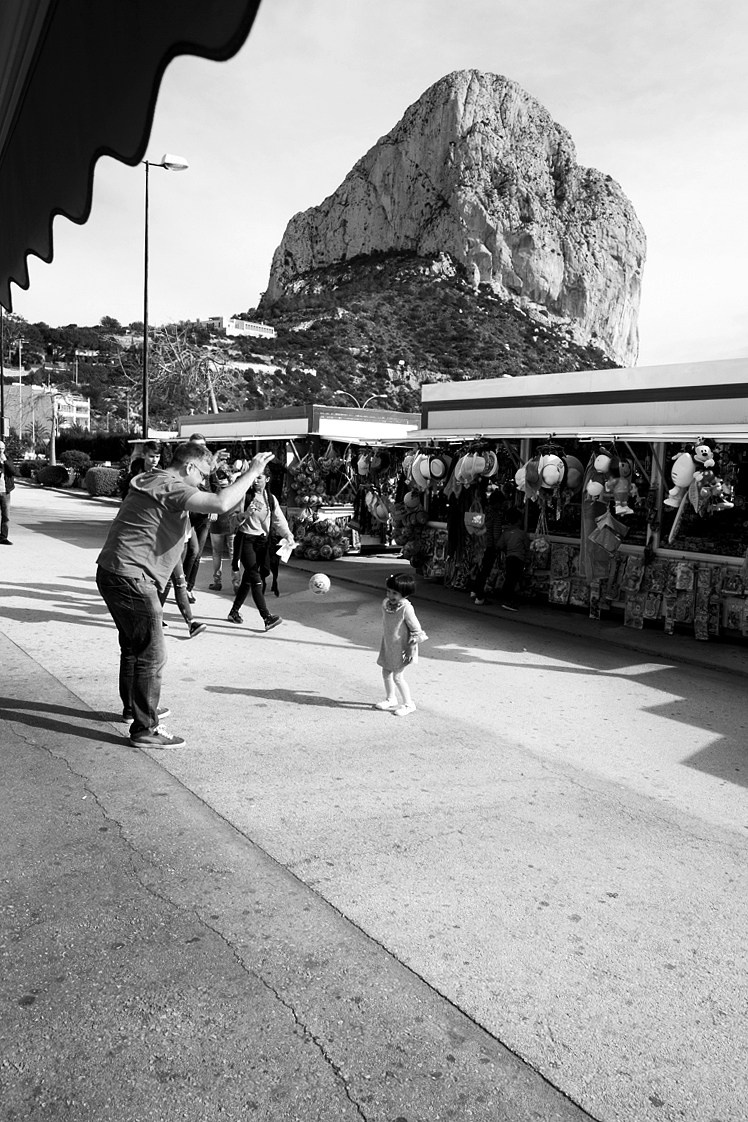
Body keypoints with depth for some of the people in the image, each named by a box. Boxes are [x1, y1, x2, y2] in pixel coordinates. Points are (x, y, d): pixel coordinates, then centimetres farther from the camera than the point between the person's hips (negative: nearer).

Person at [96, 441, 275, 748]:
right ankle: (144, 729, 4)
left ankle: (135, 707, 42)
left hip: (112, 572, 11)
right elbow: (221, 504, -29)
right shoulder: (170, 487, -16)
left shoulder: (152, 482, 16)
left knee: (133, 647, 25)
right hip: (132, 579, -11)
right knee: (152, 656, -3)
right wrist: (252, 472, -19)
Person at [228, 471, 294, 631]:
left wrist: (288, 535, -14)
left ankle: (234, 612, 27)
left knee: (248, 579, 11)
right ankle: (267, 618, -19)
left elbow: (279, 521, 2)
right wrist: (246, 514, -24)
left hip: (263, 541, 5)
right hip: (246, 539, -5)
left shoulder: (271, 499, 9)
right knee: (256, 579, -13)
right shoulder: (245, 496, -4)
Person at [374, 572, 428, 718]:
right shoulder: (385, 603, -4)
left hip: (402, 648, -7)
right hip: (388, 646, 8)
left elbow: (416, 630, -18)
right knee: (386, 673, 17)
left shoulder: (406, 608, -25)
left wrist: (411, 648, -17)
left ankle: (408, 704, 13)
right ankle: (391, 699, 38)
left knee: (397, 677, -4)